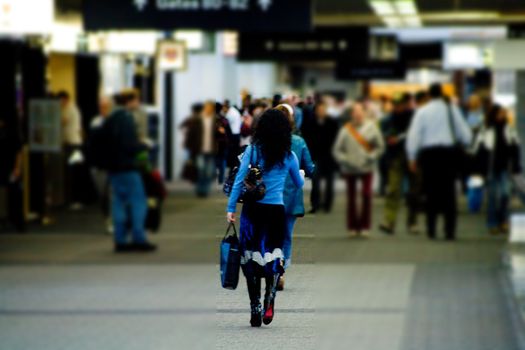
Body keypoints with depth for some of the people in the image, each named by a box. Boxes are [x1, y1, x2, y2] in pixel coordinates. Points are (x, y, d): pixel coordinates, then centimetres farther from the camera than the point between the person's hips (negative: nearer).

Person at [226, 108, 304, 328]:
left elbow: (239, 180, -5)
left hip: (252, 209, -1)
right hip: (276, 211, 1)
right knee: (273, 258, 7)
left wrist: (231, 208, -1)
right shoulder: (289, 156, 4)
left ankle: (255, 310, 4)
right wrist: (302, 176, 43)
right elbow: (299, 184, 20)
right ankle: (269, 303, -14)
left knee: (251, 258, 6)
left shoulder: (253, 150, -1)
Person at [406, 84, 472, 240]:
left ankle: (431, 229, 3)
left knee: (431, 192, 5)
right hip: (449, 152, 1)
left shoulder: (422, 111, -1)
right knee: (449, 192, 4)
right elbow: (466, 135, 5)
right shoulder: (453, 110, 2)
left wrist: (412, 158, 2)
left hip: (429, 153, -1)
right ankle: (450, 230, 0)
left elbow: (413, 136, -4)